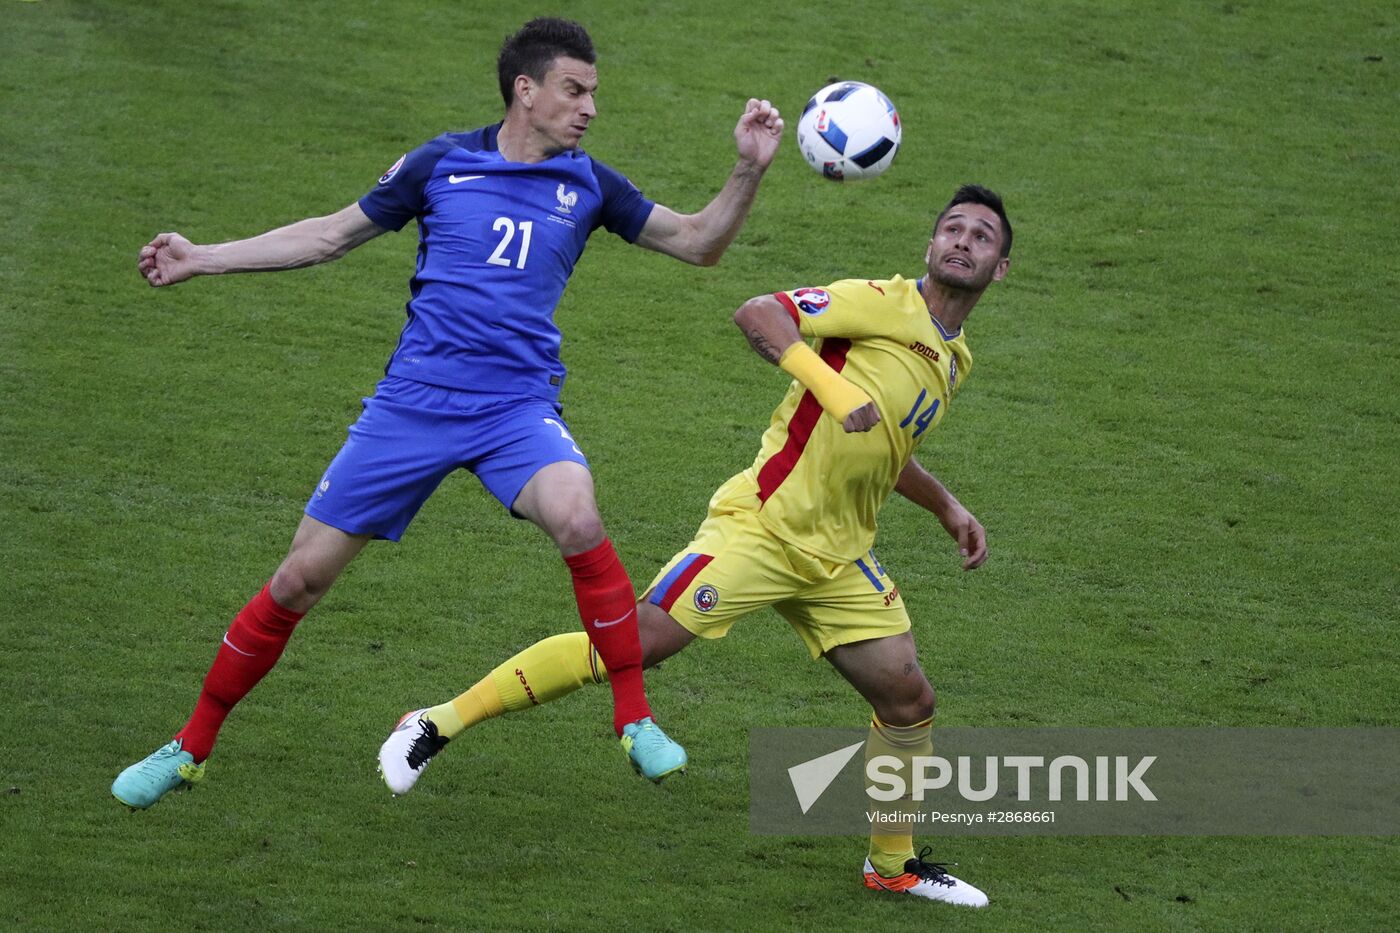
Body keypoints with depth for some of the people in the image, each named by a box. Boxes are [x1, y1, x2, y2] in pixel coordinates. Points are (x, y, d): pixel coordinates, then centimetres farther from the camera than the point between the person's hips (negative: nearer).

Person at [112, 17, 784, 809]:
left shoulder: (586, 185, 6)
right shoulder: (442, 164, 4)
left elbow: (699, 243, 12)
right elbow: (329, 237, 13)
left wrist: (750, 170, -4)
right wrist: (202, 260, 9)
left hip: (519, 407, 0)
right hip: (414, 402, 0)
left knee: (578, 521, -32)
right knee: (302, 578, 0)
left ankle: (635, 721, -17)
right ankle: (190, 750, 18)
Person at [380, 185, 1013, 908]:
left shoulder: (955, 360, 18)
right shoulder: (885, 303, -7)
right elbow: (756, 314, -19)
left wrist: (947, 508, 34)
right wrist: (833, 386, -28)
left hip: (837, 561, 8)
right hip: (763, 524, -8)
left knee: (909, 701, 4)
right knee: (639, 641, -17)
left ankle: (893, 866, 24)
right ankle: (445, 720, -11)